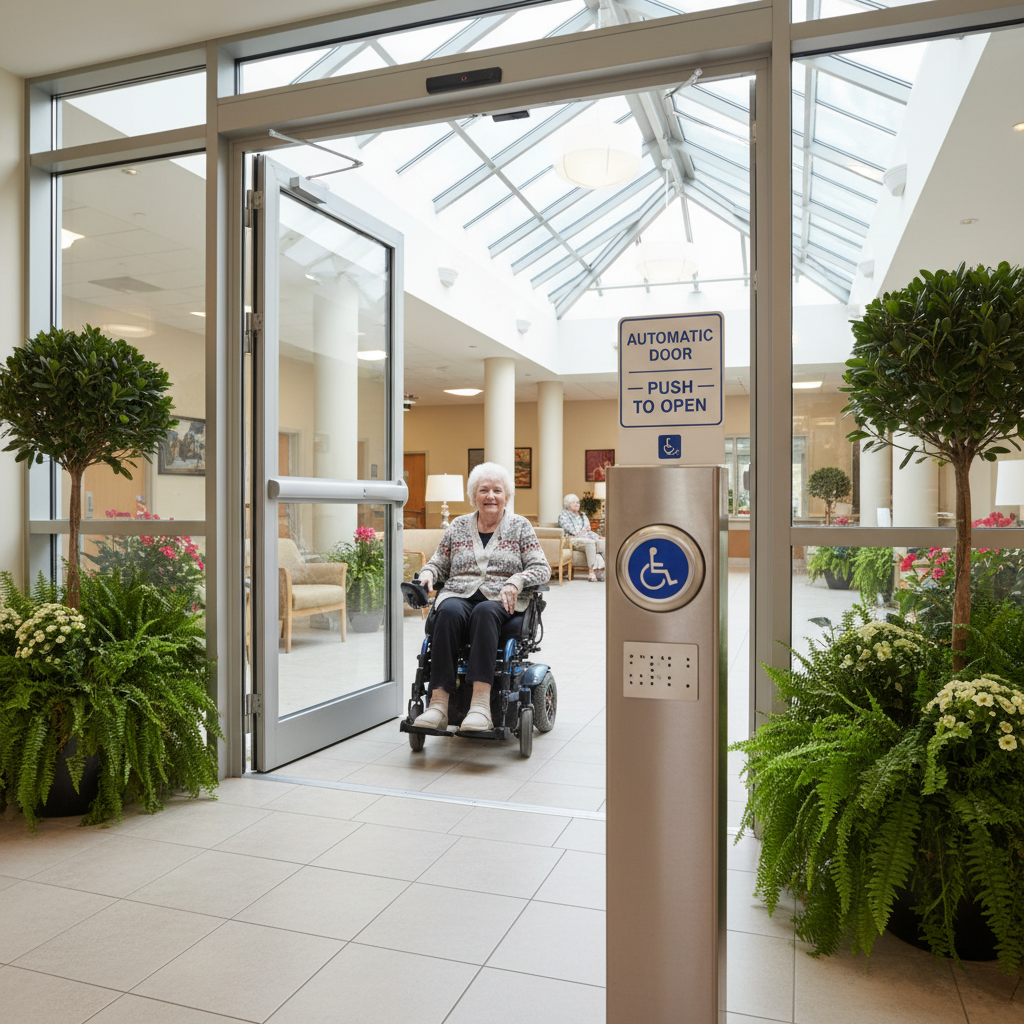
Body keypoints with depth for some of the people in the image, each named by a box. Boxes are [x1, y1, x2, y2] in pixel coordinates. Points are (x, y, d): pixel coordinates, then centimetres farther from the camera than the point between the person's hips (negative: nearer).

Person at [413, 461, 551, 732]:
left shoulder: (520, 525, 12)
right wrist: (428, 573, -1)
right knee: (449, 612, -34)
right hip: (458, 595, 2)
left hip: (501, 601, -2)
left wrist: (515, 582, -15)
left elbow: (542, 568, 4)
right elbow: (439, 563, 23)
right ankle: (438, 704, -40)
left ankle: (480, 703, -46)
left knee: (484, 612, -38)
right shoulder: (458, 526, 19)